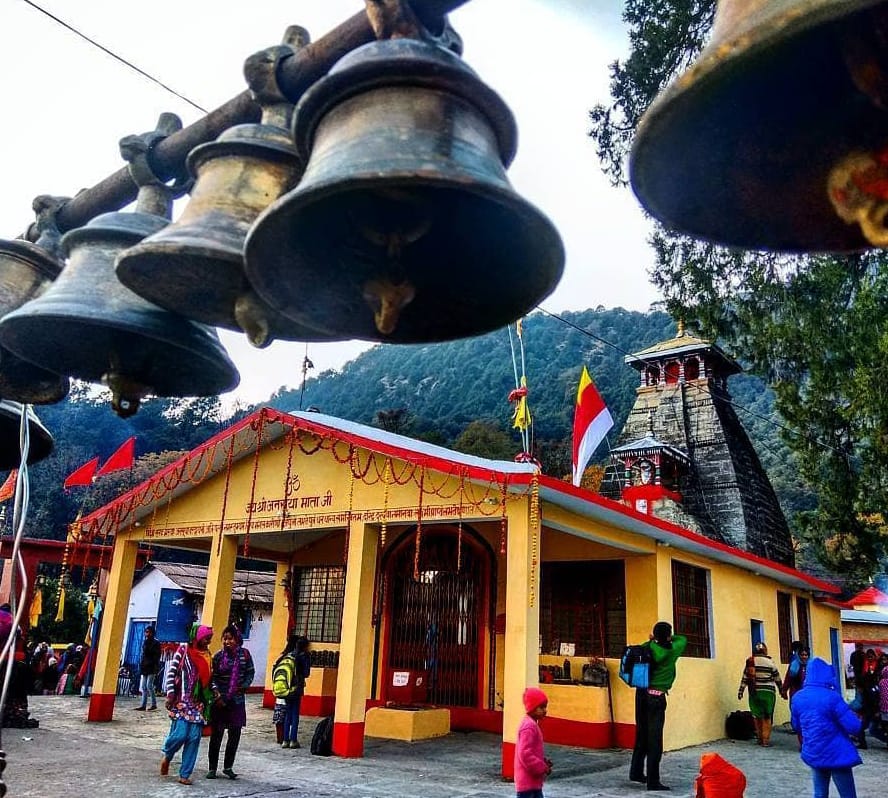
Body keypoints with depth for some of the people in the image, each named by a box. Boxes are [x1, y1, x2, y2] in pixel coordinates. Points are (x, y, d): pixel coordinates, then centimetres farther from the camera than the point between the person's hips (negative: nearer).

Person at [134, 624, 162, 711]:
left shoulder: (156, 643, -3)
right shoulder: (145, 643, 17)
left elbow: (157, 657, -9)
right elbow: (142, 656, 20)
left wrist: (156, 669, -17)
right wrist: (140, 668, 13)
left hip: (151, 668, -7)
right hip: (144, 668, 7)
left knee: (149, 686, -12)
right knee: (144, 687, 5)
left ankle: (154, 704, -3)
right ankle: (143, 705, 6)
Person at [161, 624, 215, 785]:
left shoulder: (207, 655, 11)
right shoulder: (183, 650, -4)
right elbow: (171, 671, -7)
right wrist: (170, 693, -13)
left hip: (198, 703, 5)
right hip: (182, 700, -5)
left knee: (194, 738, 1)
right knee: (180, 734, -10)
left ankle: (184, 775, 10)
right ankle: (166, 755, 23)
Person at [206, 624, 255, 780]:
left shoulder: (244, 654, -1)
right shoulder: (218, 656, -5)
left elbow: (250, 672, 7)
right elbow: (213, 677, -3)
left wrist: (244, 686, -8)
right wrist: (216, 691, -17)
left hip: (237, 700, 2)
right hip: (220, 700, -2)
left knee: (235, 735, 8)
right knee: (216, 735, 5)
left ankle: (228, 767, 22)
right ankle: (212, 768, 17)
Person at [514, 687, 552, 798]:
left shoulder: (532, 724, 13)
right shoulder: (529, 726, -20)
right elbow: (525, 755, -25)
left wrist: (544, 762, 8)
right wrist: (542, 768, -17)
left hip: (533, 781, 10)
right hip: (527, 781, -10)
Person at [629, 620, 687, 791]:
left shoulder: (648, 648, 1)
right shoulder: (671, 650, -9)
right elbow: (683, 639, 9)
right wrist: (668, 638, 16)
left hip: (641, 693, 6)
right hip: (656, 697, -6)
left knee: (641, 734, 17)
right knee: (654, 739, -1)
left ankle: (636, 772, 28)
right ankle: (653, 780, 2)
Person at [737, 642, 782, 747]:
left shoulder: (749, 661, 2)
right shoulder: (770, 662, -2)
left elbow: (744, 677, 1)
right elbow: (777, 679, 6)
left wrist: (740, 691, 5)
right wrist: (782, 691, 18)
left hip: (754, 692, 2)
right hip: (768, 692, -2)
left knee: (757, 716, 12)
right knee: (767, 717, 6)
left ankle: (759, 738, 18)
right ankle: (766, 740, 4)